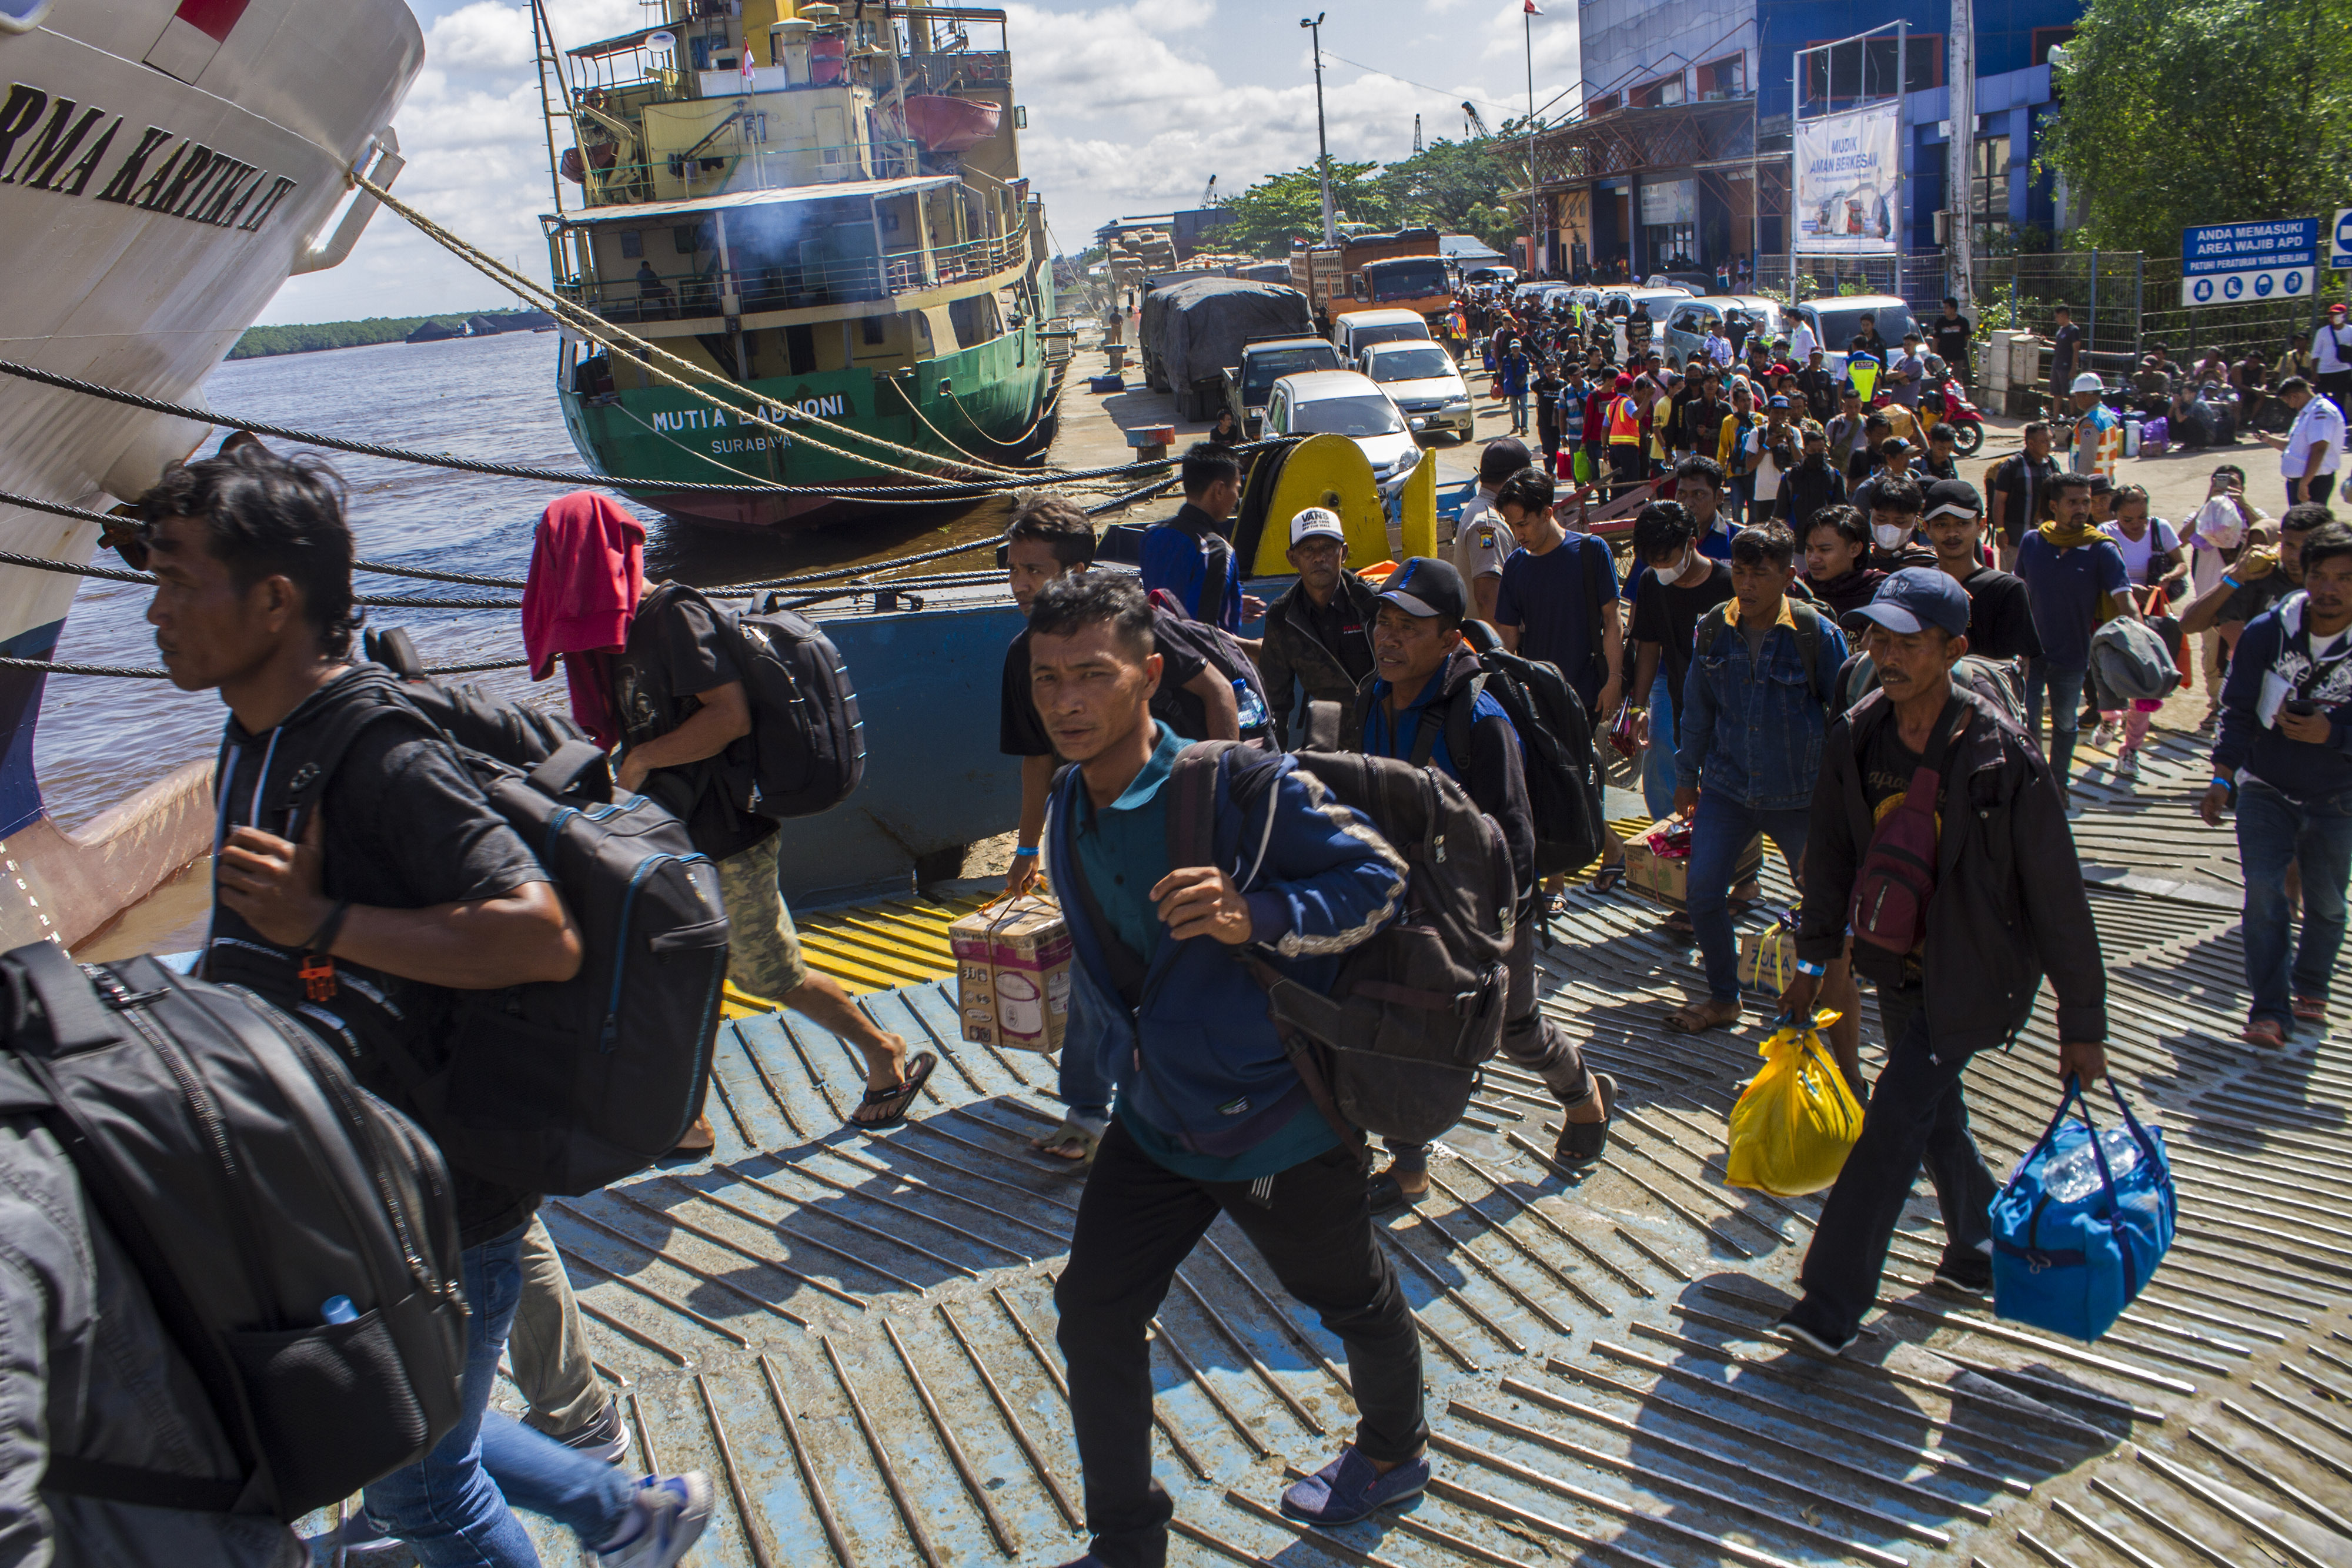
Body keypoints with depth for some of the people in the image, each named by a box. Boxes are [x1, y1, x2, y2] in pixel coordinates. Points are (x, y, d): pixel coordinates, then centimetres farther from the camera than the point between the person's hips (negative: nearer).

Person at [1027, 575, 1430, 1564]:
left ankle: (1394, 1454, 48)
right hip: (1153, 1119, 6)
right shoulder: (1067, 814, -1)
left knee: (1352, 1300, 17)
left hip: (1275, 1119, -6)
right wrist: (1088, 1081, 19)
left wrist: (1257, 916, -36)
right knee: (1094, 1313, 5)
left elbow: (1380, 877, -20)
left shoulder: (1240, 787, -24)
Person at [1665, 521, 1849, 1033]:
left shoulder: (1818, 635, -13)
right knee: (1702, 891, -5)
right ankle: (1723, 998, 14)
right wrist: (1687, 774, 15)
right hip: (1727, 788, 2)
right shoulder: (1715, 629, -3)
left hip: (1799, 794, -2)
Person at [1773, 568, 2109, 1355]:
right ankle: (1981, 1250, 43)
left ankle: (1831, 1306, -4)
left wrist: (2082, 1024, -9)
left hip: (1974, 974, -6)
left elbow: (2057, 896, -13)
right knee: (1935, 1113, 18)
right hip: (1897, 965, 6)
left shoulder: (2003, 758, -20)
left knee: (1896, 1117, -11)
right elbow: (1831, 855, 9)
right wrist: (1813, 960, 13)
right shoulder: (1854, 741, -6)